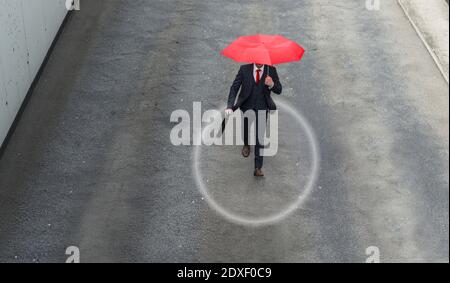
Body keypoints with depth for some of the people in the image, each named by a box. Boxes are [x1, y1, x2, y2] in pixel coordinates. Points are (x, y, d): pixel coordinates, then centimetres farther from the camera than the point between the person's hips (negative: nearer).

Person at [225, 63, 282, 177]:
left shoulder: (271, 70, -4)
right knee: (249, 117, -23)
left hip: (262, 108, -1)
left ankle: (258, 168, 4)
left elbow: (279, 90, -3)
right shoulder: (244, 69, -5)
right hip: (247, 105, 1)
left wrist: (272, 85, -27)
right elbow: (234, 88, -6)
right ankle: (246, 144, 9)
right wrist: (230, 106, -19)